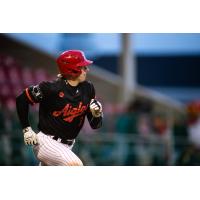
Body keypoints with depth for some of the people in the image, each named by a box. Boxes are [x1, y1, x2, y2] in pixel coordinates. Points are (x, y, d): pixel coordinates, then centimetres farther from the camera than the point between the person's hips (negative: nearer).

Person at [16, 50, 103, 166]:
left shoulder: (88, 88, 0)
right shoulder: (52, 88, -18)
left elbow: (95, 125, 5)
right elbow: (22, 100, -7)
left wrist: (97, 114, -18)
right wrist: (27, 129, -8)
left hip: (67, 146, 8)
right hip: (47, 142, -8)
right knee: (76, 165, -30)